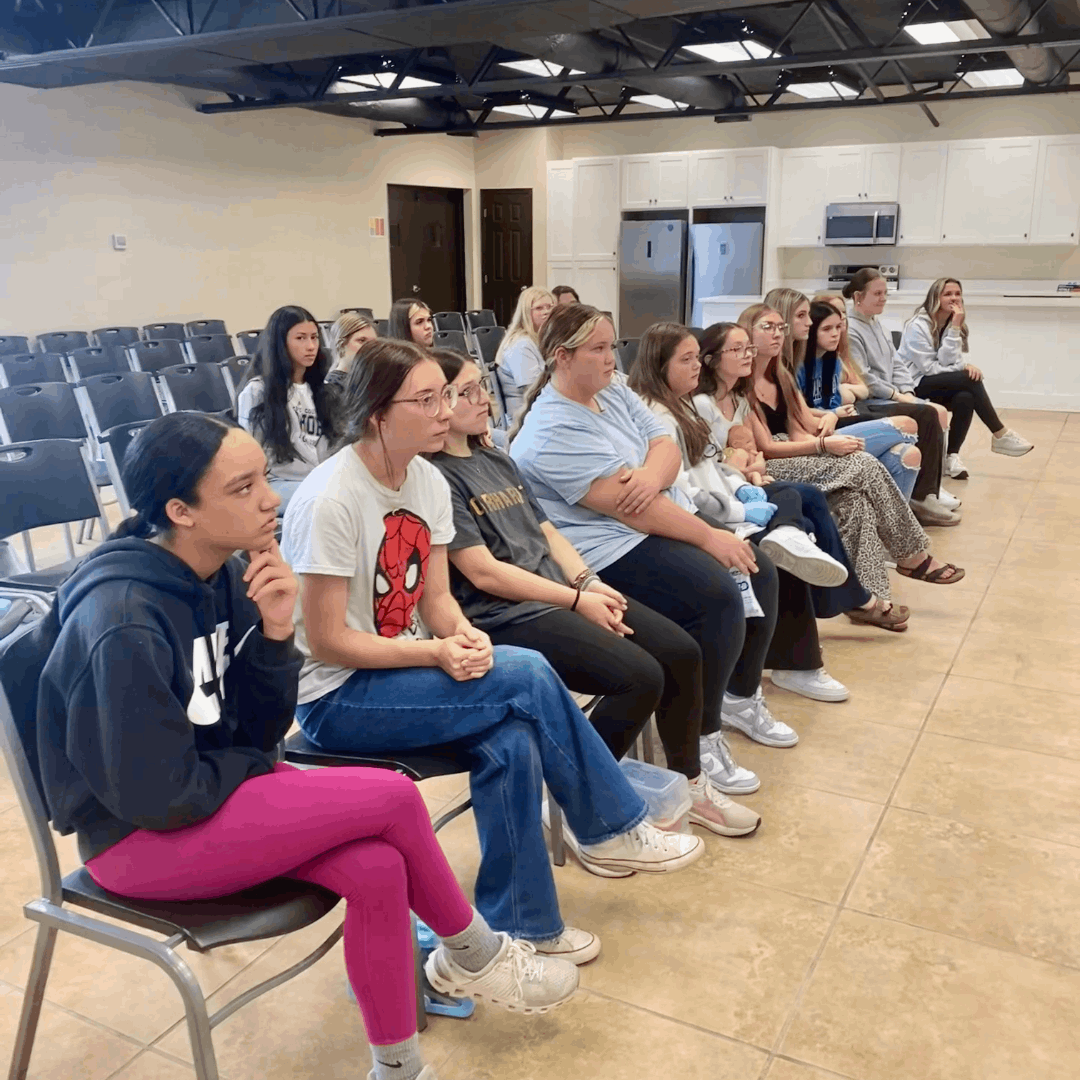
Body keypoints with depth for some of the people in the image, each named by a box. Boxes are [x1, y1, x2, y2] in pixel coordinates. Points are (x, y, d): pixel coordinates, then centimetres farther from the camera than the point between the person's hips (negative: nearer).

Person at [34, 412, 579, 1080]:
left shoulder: (224, 573, -5)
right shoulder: (124, 626, -27)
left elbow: (261, 733, -1)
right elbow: (158, 796, -23)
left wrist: (275, 634, -18)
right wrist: (255, 767, -7)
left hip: (216, 790, 7)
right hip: (142, 837, -7)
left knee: (378, 868, -17)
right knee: (392, 797, -19)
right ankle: (472, 955, 8)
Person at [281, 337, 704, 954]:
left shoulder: (429, 482, 1)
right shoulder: (332, 499, -21)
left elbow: (437, 598, 4)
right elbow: (326, 641, -19)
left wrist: (466, 638, -18)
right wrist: (436, 653, -25)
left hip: (406, 668, 7)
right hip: (336, 697, -7)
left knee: (513, 742, -22)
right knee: (528, 676, -21)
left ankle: (518, 926, -2)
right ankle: (613, 829, -1)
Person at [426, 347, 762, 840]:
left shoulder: (496, 460, 17)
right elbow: (484, 573, -16)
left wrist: (589, 582, -2)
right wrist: (577, 601, -14)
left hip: (559, 593, 9)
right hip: (504, 616, -8)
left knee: (681, 652, -1)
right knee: (640, 677, -23)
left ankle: (689, 782, 17)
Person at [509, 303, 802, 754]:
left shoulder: (615, 392, 10)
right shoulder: (553, 430, -19)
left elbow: (667, 447, 3)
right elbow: (628, 507, -23)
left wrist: (652, 474, -22)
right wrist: (711, 537, -20)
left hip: (668, 523, 10)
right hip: (611, 549, -10)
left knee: (759, 572, 3)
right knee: (718, 597, -25)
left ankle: (740, 698, 19)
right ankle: (701, 737, -10)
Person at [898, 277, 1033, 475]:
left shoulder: (953, 324, 8)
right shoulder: (918, 325, -13)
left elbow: (949, 362, -8)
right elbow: (929, 368, -17)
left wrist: (955, 328, -19)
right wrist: (964, 369, -12)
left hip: (938, 385, 6)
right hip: (915, 386, -6)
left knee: (965, 398, -29)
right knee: (970, 380, -26)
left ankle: (952, 455, -21)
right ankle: (1000, 435, -16)